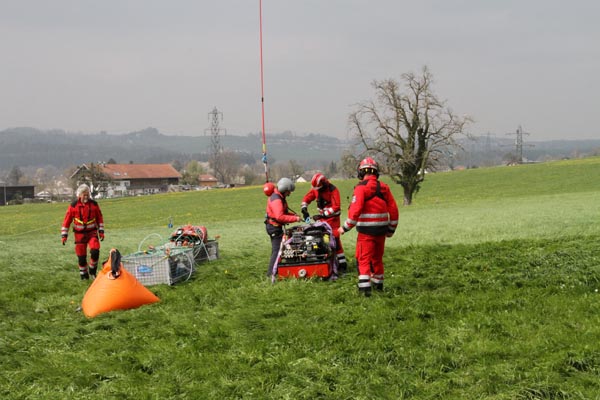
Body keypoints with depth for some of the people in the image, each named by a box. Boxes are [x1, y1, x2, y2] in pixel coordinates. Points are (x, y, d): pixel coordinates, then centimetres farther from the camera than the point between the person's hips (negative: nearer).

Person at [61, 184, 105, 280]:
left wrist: (101, 231, 4)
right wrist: (64, 235, -3)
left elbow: (100, 218, 8)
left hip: (92, 232, 0)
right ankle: (83, 274, 22)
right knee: (81, 256, 3)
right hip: (79, 234, 0)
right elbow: (67, 220, -1)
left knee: (95, 251, -19)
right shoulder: (73, 206, -7)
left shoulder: (94, 204, -3)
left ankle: (92, 270, 3)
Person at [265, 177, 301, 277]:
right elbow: (280, 216, -32)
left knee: (276, 249, 17)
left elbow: (283, 212, 20)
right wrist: (294, 219, -27)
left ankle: (272, 271, 26)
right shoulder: (276, 200, -22)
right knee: (277, 249, -10)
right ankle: (271, 273, -10)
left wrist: (293, 215, 5)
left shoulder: (279, 197, 12)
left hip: (275, 226, 11)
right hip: (274, 227, -11)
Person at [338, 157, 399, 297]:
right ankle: (378, 284, 32)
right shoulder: (384, 187, 6)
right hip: (381, 230, 6)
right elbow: (393, 210, 8)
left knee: (364, 259, -2)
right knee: (377, 258, 20)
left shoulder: (361, 188, -12)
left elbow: (355, 211, -19)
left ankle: (365, 287, -13)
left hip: (366, 230, -5)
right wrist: (391, 229, 18)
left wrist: (345, 227, -9)